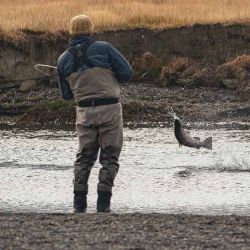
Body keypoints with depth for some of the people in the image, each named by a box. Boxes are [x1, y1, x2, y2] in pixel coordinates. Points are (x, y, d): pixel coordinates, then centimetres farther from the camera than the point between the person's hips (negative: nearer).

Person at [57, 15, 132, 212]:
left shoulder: (64, 60, 5)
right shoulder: (103, 48, -6)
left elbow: (66, 94, 12)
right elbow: (127, 73, -6)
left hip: (84, 112, 3)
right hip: (109, 109, -3)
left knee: (85, 156, 13)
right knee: (109, 157, 5)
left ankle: (79, 202, 5)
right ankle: (103, 203, -1)